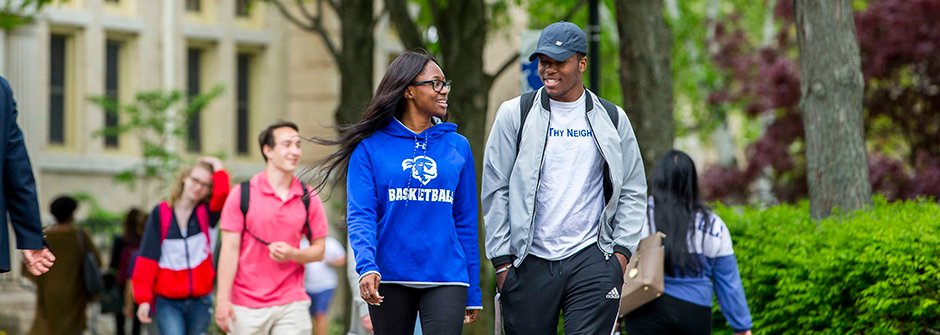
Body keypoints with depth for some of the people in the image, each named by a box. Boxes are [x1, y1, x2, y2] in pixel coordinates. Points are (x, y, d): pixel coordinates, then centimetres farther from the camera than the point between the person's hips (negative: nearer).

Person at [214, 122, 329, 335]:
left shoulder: (309, 199, 6)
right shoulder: (242, 194, -1)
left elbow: (319, 250, 10)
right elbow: (230, 249, -3)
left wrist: (293, 254, -12)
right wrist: (223, 300, -8)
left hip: (292, 304, 1)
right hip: (246, 307, -1)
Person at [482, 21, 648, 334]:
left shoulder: (612, 120, 10)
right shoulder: (515, 114, 6)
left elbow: (633, 191, 14)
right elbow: (496, 190, 5)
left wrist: (622, 250, 1)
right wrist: (502, 259, -1)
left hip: (592, 260, 0)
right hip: (530, 261, 0)